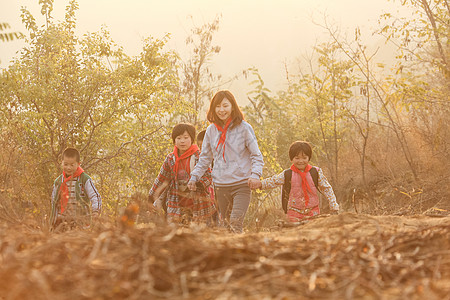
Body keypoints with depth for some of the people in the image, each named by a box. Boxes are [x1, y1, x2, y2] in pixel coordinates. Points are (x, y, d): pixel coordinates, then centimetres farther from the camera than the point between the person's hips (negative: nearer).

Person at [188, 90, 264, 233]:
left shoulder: (244, 128, -2)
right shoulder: (211, 130, 10)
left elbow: (256, 155, 0)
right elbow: (205, 158, 20)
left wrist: (255, 174, -16)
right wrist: (194, 176, 10)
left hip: (242, 184, -4)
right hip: (221, 185, 4)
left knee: (235, 222, -20)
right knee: (226, 225, 6)